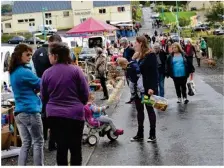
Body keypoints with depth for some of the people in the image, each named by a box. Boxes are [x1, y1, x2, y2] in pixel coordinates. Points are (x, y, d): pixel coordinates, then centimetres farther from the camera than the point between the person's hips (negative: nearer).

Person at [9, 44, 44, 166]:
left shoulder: (13, 73, 12)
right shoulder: (25, 72, -15)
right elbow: (41, 85, -6)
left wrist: (34, 89, 2)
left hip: (19, 112, 8)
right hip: (30, 112, -8)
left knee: (25, 143, 12)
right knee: (38, 142, 1)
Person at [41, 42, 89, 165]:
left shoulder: (47, 73, -2)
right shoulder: (76, 70, -7)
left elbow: (44, 98, 7)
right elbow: (85, 93, -2)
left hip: (54, 115, 2)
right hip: (74, 114, -2)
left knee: (61, 146, 13)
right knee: (75, 148, 7)